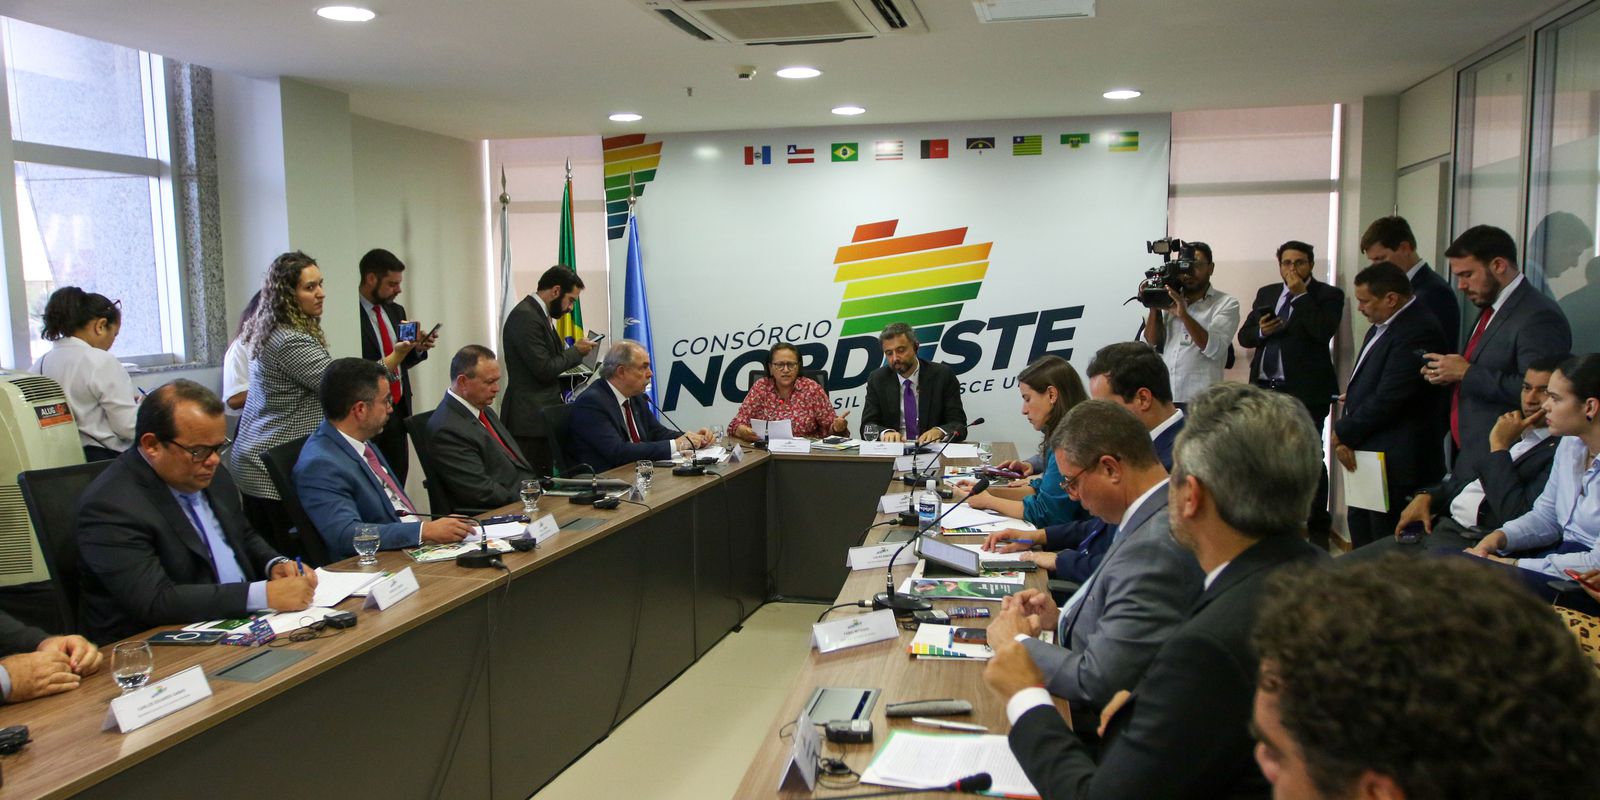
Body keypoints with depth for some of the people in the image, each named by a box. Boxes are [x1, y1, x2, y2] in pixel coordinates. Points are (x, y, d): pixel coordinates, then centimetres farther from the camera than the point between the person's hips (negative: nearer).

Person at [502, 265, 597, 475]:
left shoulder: (539, 314, 15)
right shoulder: (525, 317, -16)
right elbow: (544, 369, -19)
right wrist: (576, 351, -8)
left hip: (544, 417, 10)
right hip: (530, 419, -10)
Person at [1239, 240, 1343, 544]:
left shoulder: (1328, 295, -1)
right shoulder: (1266, 293, 15)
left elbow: (1323, 331, -18)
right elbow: (1244, 336, 14)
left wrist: (1301, 294, -14)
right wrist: (1260, 331, -8)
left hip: (1304, 390, -5)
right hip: (1264, 387, 5)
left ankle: (1318, 528, 10)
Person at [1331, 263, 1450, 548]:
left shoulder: (1417, 331, -20)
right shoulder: (1384, 324, 11)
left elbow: (1388, 399, -23)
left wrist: (1344, 433, -10)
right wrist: (1345, 433, 3)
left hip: (1395, 461, -10)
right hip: (1368, 453, 10)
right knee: (1360, 530, 18)